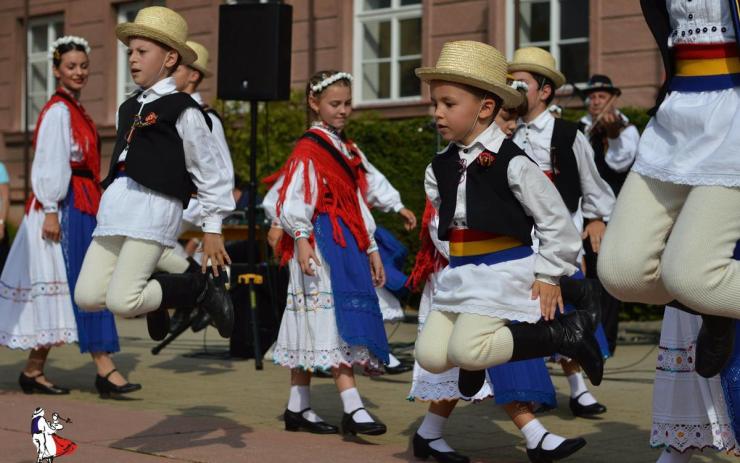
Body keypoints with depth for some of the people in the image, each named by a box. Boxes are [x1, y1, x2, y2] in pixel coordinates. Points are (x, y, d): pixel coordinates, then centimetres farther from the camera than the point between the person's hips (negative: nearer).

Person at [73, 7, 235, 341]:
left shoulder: (182, 110, -3)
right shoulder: (128, 109, 19)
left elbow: (211, 171, -1)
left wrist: (212, 229, 0)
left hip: (154, 208, -7)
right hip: (116, 207, 7)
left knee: (120, 301, -16)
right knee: (87, 297, -2)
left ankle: (198, 288, 5)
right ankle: (152, 293, 23)